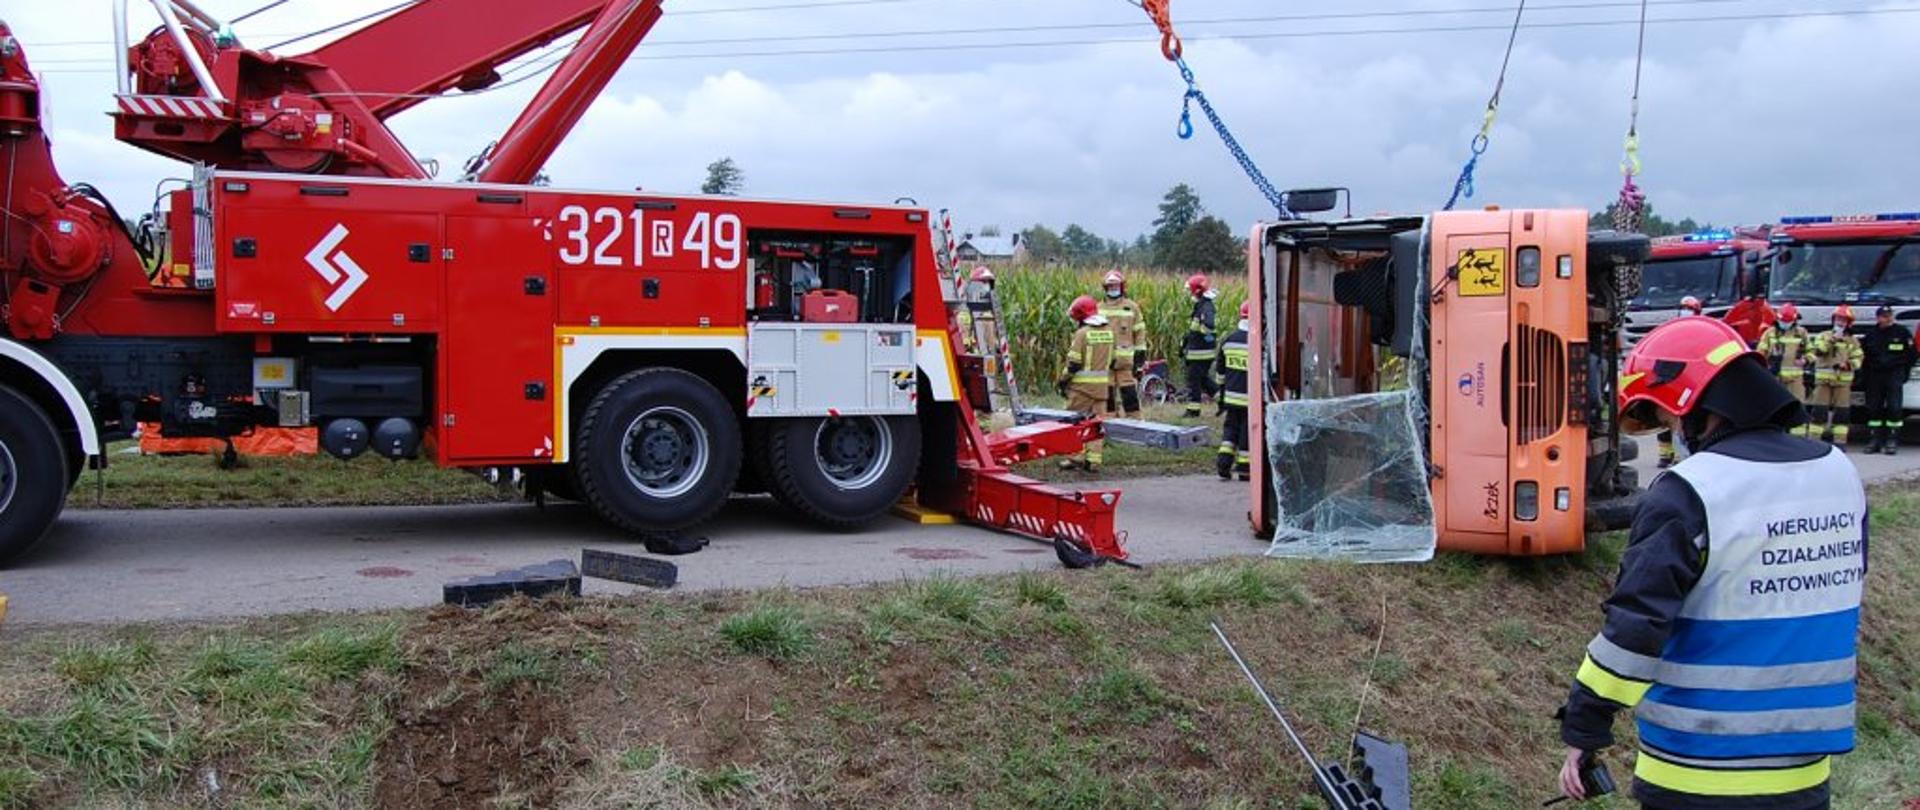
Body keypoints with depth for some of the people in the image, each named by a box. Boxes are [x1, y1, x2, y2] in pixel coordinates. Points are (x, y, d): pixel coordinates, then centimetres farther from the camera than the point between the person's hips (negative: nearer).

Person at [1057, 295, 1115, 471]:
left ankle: (1077, 457, 0)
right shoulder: (1110, 331, 8)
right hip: (1102, 385, 6)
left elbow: (1073, 363, -12)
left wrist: (1063, 381, 0)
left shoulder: (1082, 333, -12)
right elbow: (1112, 361, 14)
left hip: (1082, 384, -6)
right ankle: (1094, 459, 8)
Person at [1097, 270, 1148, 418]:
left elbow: (1140, 332, 3)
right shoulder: (1099, 308, 11)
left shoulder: (1132, 307, 4)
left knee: (1129, 393, -7)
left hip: (1126, 360, -3)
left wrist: (1140, 355, -2)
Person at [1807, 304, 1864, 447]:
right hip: (1823, 378, -1)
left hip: (1843, 380, 1)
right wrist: (1832, 339, -15)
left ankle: (1839, 441, 6)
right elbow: (1818, 351, -9)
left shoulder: (1853, 340, 10)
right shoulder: (1823, 336, 8)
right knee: (1819, 410, -3)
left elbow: (1858, 358, 4)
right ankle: (1813, 439, -1)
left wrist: (1848, 364, -14)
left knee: (1842, 412, 1)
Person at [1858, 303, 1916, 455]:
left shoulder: (1902, 332, 1)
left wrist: (1904, 372, 0)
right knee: (1874, 408, 3)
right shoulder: (1871, 335, 9)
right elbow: (1864, 357, 14)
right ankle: (1877, 441, 10)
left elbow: (1911, 354, 5)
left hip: (1894, 374, -3)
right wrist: (1864, 377, 8)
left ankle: (1892, 441, -5)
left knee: (1894, 408, -8)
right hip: (1875, 376, 3)